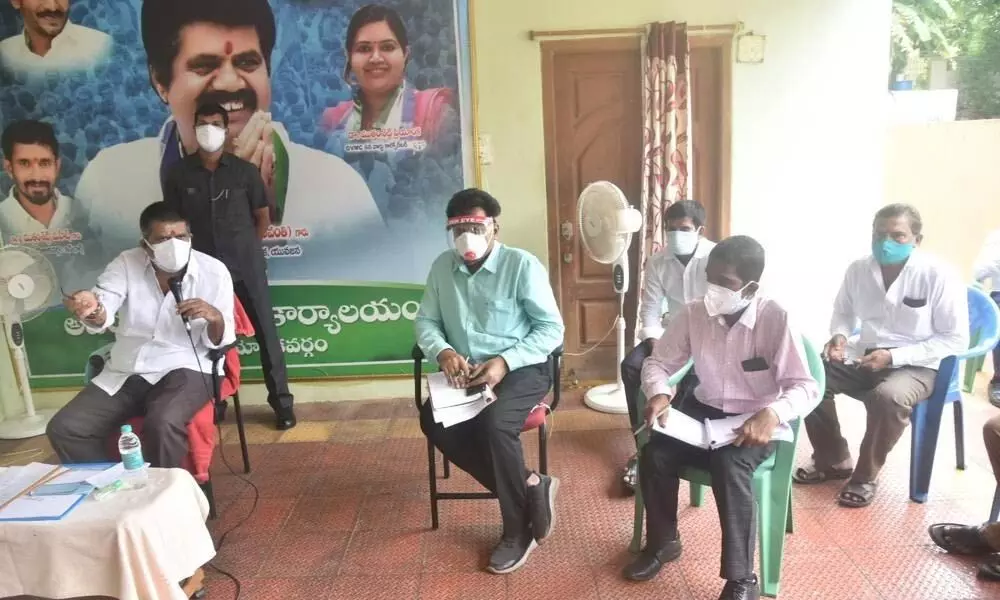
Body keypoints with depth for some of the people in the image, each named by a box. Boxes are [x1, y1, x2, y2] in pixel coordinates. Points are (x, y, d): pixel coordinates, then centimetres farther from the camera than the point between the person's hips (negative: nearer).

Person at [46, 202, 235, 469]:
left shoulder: (214, 271, -7)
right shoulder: (126, 263, -1)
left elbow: (219, 341, -5)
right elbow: (102, 314, -17)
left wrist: (214, 317, -29)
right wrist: (92, 310, -42)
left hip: (185, 369, -4)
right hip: (125, 372, 4)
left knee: (163, 424, -34)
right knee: (63, 429, -9)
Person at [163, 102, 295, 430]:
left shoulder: (244, 170, -1)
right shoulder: (179, 173, 1)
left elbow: (263, 217, 7)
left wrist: (245, 247, 6)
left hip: (246, 266, -1)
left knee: (266, 332, 1)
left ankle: (282, 401, 8)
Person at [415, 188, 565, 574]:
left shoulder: (522, 265, -9)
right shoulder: (442, 267, 6)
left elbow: (552, 328, -9)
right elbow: (426, 322, 9)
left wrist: (505, 361, -23)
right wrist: (444, 352, -14)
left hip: (521, 369, -5)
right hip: (466, 373, 5)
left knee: (494, 422, -34)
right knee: (433, 420, -23)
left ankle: (518, 529, -11)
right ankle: (529, 488, -12)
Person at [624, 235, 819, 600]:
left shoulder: (776, 319, -19)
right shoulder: (693, 314, -9)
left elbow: (806, 388, -19)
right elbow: (657, 362, 1)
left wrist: (772, 414, -40)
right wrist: (659, 394, -21)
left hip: (756, 420, -4)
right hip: (705, 412, 4)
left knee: (729, 465, -33)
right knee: (655, 454, -18)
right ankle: (662, 542, 10)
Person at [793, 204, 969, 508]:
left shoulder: (939, 276, -15)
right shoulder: (859, 269, -2)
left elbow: (955, 340, -13)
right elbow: (843, 312, 16)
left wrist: (894, 356, -22)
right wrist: (839, 335, -9)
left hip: (916, 366, -5)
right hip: (864, 355, 5)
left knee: (888, 397, -36)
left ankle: (865, 475, -9)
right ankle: (833, 460, 4)